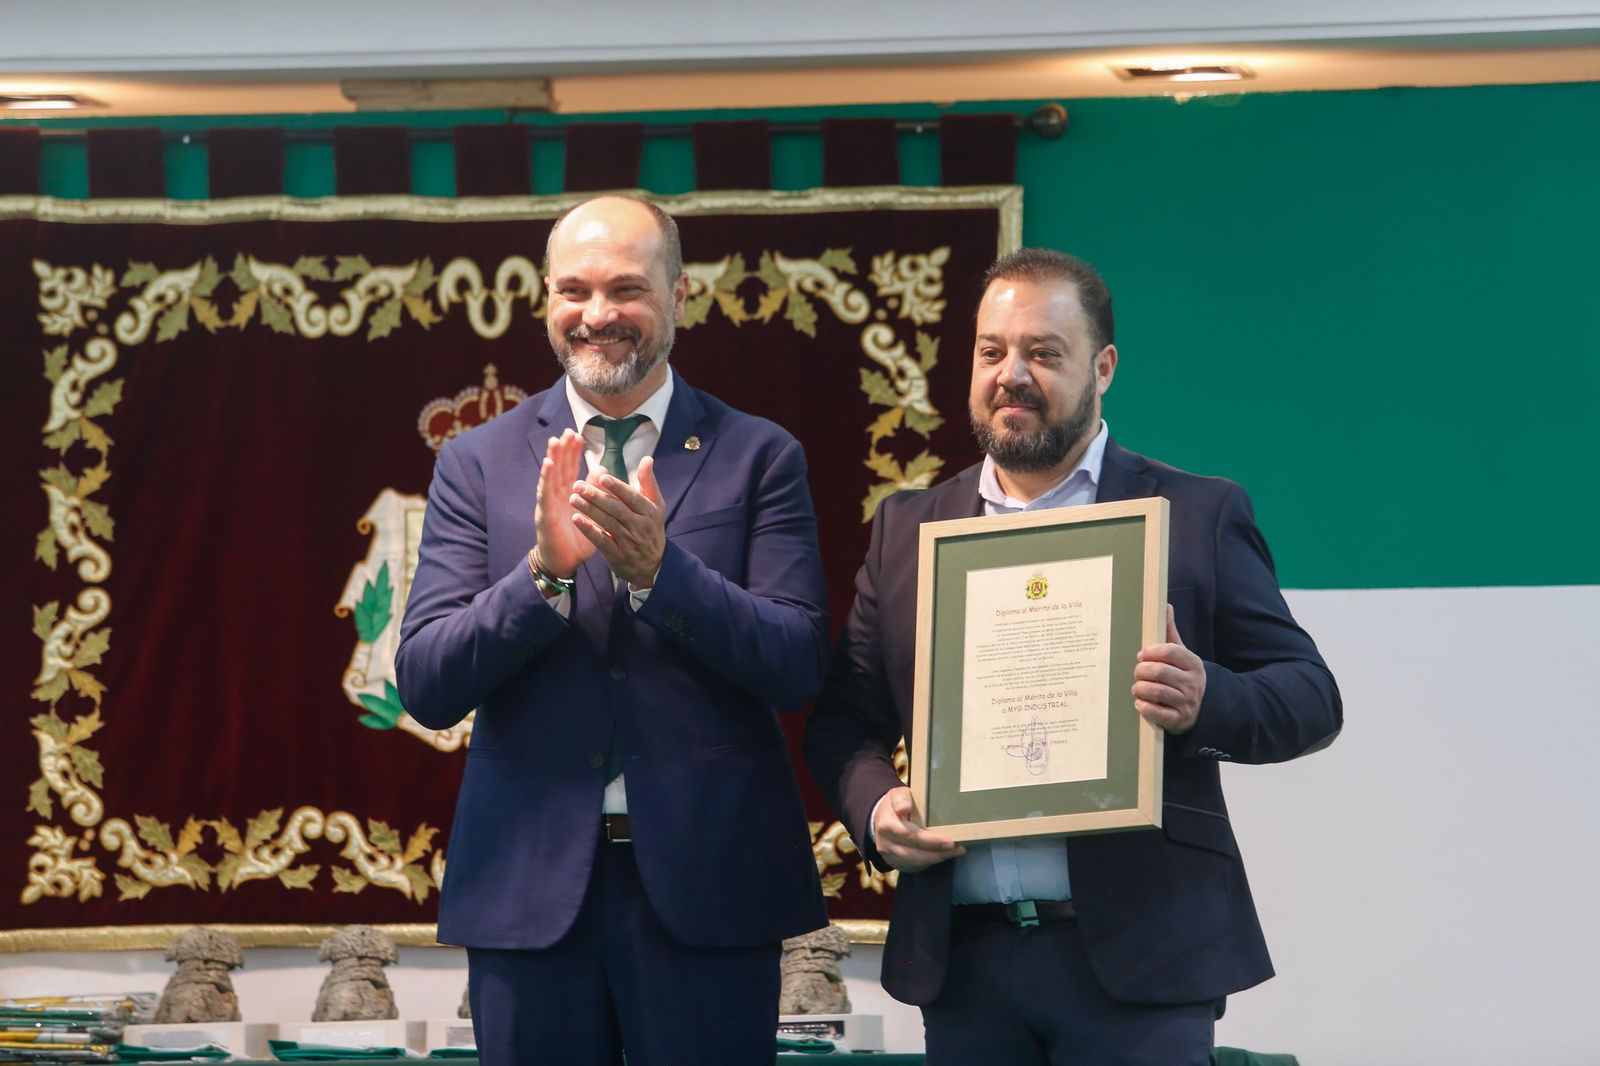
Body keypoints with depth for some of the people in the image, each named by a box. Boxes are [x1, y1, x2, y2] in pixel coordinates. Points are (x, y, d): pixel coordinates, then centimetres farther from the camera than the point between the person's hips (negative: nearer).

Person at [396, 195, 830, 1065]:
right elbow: (425, 686, -1)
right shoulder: (479, 463, 6)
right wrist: (544, 570, -17)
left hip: (707, 886, -1)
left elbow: (798, 670, -5)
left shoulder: (758, 458, 3)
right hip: (528, 887, 1)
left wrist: (660, 568, -19)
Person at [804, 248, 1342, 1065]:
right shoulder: (907, 529, 14)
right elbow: (845, 715, 14)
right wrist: (873, 807, -7)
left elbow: (1312, 697, 1)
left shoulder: (1198, 517, 4)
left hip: (1134, 958, -3)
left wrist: (1207, 701, -20)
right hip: (962, 952, 3)